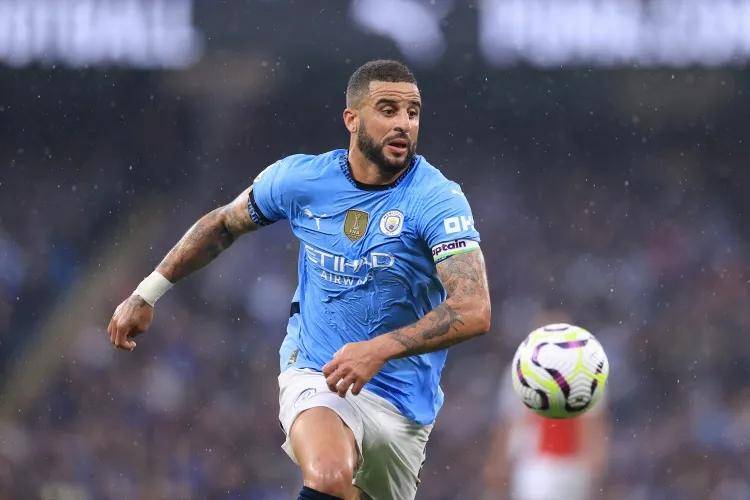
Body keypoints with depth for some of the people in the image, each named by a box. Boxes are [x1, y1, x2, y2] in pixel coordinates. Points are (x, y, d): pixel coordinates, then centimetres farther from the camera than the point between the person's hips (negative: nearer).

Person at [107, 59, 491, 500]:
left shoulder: (437, 199, -15)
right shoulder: (299, 178, -4)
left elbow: (474, 311, -25)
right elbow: (223, 224, 16)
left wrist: (381, 349, -36)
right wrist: (146, 295, 17)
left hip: (402, 402, 1)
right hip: (315, 376, -1)